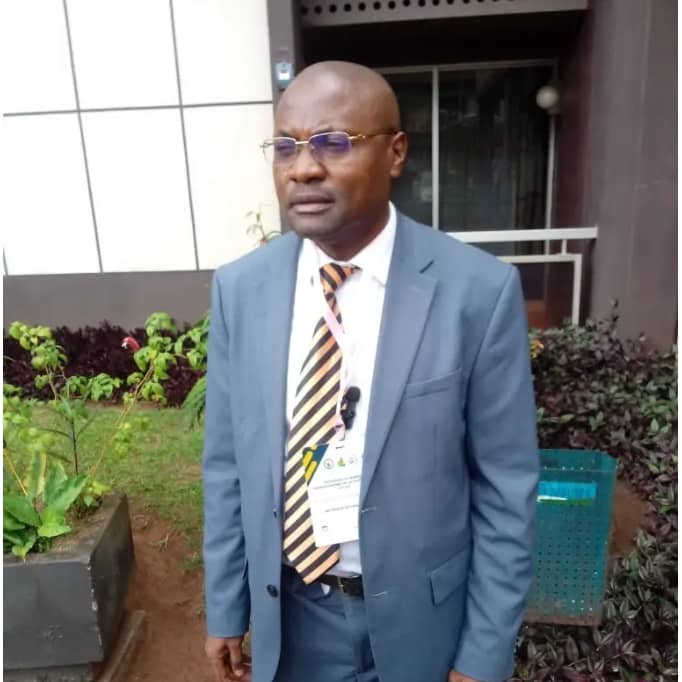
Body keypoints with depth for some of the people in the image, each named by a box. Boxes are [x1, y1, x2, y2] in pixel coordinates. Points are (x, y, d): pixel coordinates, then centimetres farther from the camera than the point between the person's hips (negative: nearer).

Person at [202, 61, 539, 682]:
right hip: (288, 614, 3)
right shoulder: (239, 289, -9)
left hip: (419, 613, -2)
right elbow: (228, 466, -2)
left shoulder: (480, 290, -18)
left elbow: (507, 486, -11)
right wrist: (225, 609, 4)